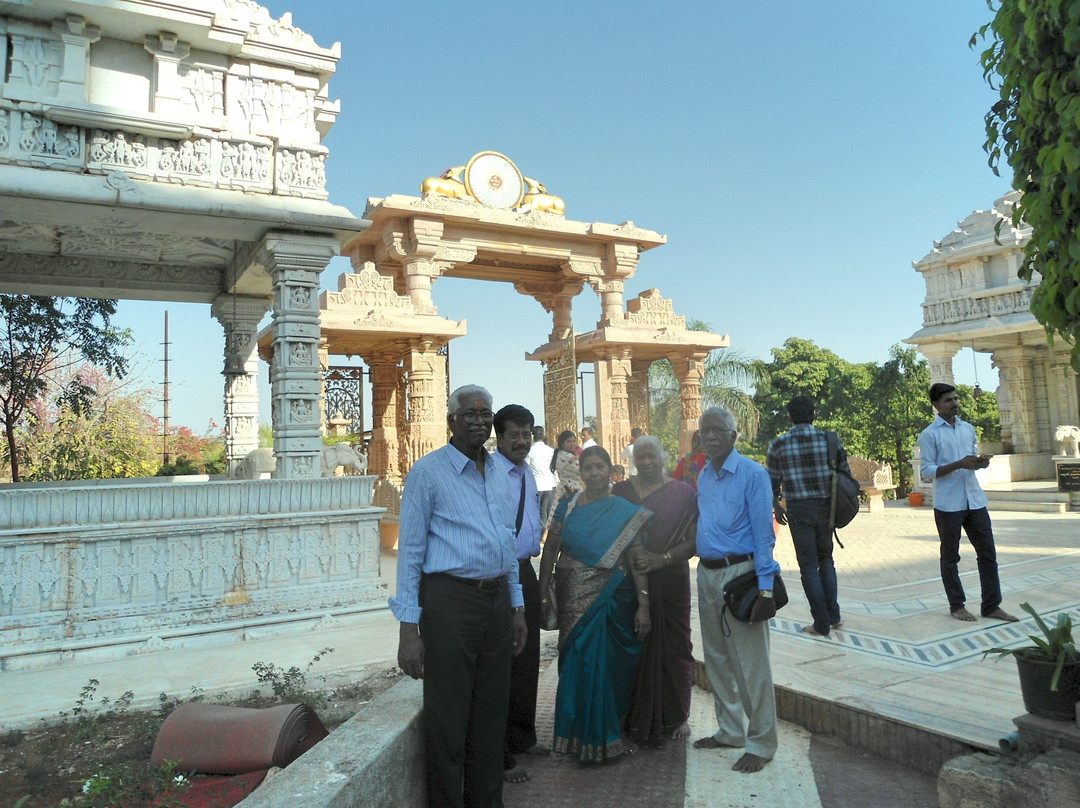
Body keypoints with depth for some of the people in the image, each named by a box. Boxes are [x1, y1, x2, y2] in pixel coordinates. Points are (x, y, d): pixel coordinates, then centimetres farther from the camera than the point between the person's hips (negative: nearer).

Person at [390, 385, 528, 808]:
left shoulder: (500, 474, 12)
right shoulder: (427, 472, -7)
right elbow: (410, 550, -8)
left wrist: (517, 606, 16)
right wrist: (409, 626, -13)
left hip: (497, 598, 6)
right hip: (449, 599, -6)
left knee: (490, 714, 17)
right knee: (448, 719, 3)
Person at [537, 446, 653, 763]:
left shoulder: (627, 513, 0)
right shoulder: (567, 508, 5)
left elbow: (637, 562, -3)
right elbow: (550, 551, 6)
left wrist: (643, 606, -7)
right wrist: (542, 592, -1)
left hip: (611, 602, -1)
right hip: (573, 601, 1)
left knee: (605, 665, 1)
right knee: (576, 666, 5)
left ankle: (603, 736, 21)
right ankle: (577, 736, 23)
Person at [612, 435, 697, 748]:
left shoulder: (682, 493, 2)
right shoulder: (621, 492, 6)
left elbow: (694, 541, -3)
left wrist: (663, 559, -16)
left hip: (670, 581, -1)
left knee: (674, 646, 5)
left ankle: (675, 716, 22)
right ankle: (637, 717, 19)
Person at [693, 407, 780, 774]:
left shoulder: (752, 474, -11)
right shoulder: (703, 476, 11)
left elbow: (763, 534, -13)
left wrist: (765, 589, -17)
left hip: (740, 573, -7)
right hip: (706, 574, 7)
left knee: (750, 664, -1)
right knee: (717, 658, 16)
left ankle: (761, 744, 14)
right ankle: (730, 731, 32)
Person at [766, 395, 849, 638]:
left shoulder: (778, 445, -6)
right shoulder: (830, 440, -3)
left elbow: (772, 484, 0)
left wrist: (777, 508, 16)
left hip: (798, 510, -2)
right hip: (826, 507, 2)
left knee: (809, 567, 7)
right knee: (826, 559, 21)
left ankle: (822, 624, 11)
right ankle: (833, 616, 20)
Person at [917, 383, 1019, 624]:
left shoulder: (968, 429, 12)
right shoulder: (929, 435, -7)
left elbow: (973, 458, 21)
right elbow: (926, 471, -11)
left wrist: (981, 461, -3)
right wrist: (959, 464, -21)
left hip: (975, 500, 6)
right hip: (948, 504, -6)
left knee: (987, 552, 6)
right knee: (950, 557, 6)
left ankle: (991, 606, 15)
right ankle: (956, 605, 17)